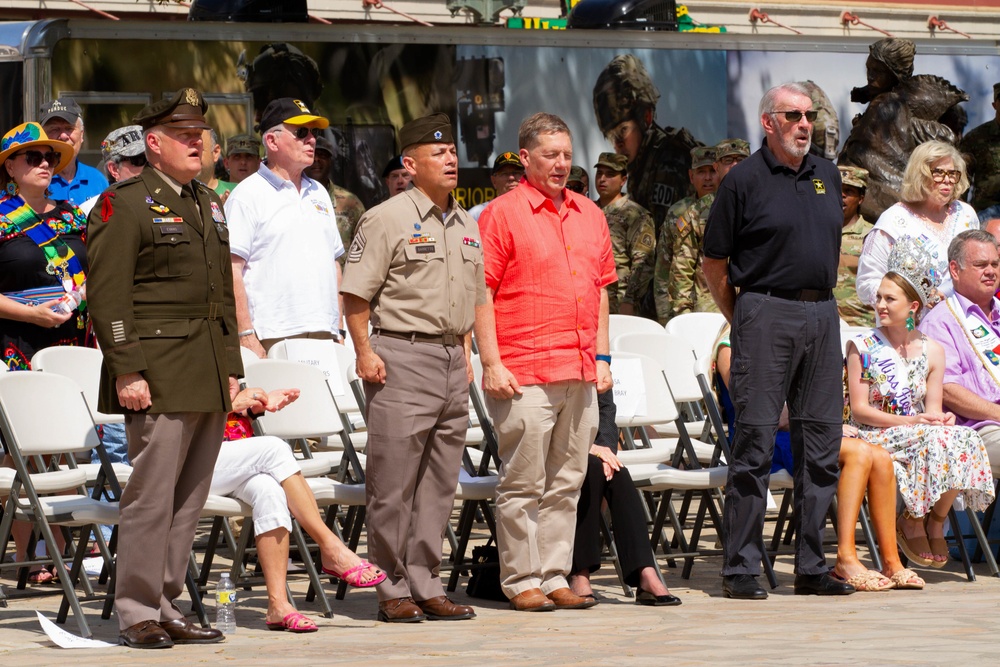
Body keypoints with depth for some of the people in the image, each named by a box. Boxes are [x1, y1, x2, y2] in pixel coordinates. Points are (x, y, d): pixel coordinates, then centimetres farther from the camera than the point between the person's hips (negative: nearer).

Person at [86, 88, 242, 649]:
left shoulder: (210, 204, 19)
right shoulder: (125, 204, -5)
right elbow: (108, 296, -11)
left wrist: (231, 367, 17)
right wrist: (127, 371, -17)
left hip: (209, 382, 8)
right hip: (161, 379, -7)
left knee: (190, 499, 8)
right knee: (151, 494, -7)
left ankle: (168, 607, 14)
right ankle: (138, 613, 0)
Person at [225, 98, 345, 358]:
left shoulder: (319, 194, 20)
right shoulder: (248, 195, -2)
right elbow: (232, 269, -8)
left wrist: (339, 331, 16)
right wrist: (246, 336, -15)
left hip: (323, 336, 6)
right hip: (272, 337, -6)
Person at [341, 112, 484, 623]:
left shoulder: (467, 225, 16)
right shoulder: (387, 219, -6)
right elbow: (356, 293, -8)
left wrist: (466, 350, 16)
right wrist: (365, 352, -14)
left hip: (450, 359, 7)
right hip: (401, 356, -7)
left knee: (439, 483, 8)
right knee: (393, 484, -5)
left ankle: (426, 586, 14)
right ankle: (393, 591, 1)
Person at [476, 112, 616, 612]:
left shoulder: (590, 215, 16)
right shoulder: (502, 214, -3)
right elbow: (482, 293, -7)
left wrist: (602, 356, 15)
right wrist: (492, 363, -12)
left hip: (581, 373, 6)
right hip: (525, 375, -6)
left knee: (566, 484, 9)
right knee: (523, 485, -2)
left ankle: (555, 577, 15)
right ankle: (521, 581, 4)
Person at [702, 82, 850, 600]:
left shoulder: (826, 175, 14)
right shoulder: (745, 179, -3)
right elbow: (714, 263, 0)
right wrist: (741, 319, 2)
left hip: (822, 315, 6)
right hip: (766, 313, -6)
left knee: (820, 441, 6)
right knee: (755, 440, -6)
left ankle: (811, 567, 13)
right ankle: (740, 568, -3)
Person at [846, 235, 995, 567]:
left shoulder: (932, 351, 10)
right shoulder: (862, 347, -1)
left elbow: (932, 407, 7)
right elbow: (859, 410, -6)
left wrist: (941, 418, -19)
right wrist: (909, 421, -18)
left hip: (922, 434, 4)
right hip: (875, 438, -4)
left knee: (963, 439, -28)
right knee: (934, 440, -33)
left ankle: (934, 520, -12)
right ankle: (913, 523, -15)